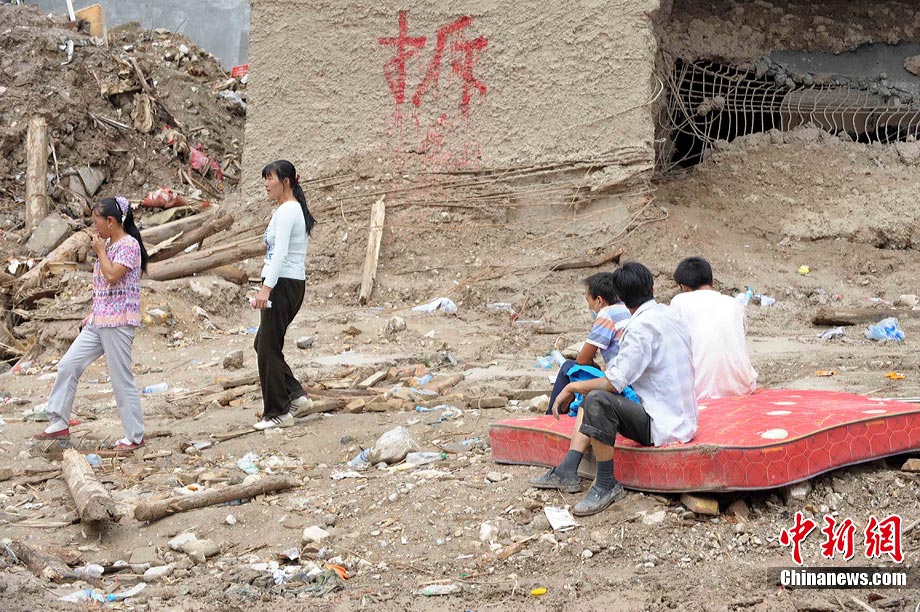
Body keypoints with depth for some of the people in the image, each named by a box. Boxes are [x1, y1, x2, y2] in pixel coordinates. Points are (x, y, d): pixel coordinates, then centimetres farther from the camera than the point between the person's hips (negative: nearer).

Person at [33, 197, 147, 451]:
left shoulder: (129, 245, -12)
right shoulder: (108, 245, 16)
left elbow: (112, 276, -24)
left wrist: (100, 252, -11)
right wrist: (92, 315, 20)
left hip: (119, 322, -9)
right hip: (98, 322, 9)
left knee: (121, 378, -4)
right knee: (68, 365, 5)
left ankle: (135, 436, 5)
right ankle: (59, 423, 12)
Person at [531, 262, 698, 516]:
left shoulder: (642, 327, -20)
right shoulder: (669, 315, 9)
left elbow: (612, 383, -22)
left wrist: (572, 387, -7)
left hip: (662, 426, -10)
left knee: (597, 400, -29)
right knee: (591, 391, 19)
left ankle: (607, 485, -15)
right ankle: (568, 471, 10)